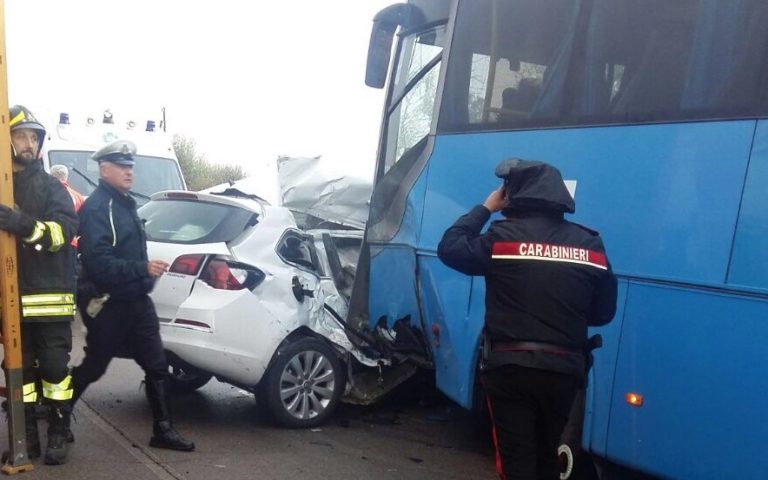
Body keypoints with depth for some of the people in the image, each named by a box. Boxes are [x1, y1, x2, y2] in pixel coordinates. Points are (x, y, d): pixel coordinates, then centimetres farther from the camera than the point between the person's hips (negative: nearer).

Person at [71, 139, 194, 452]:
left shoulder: (125, 203, 14)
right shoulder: (96, 207, -16)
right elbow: (99, 262, -26)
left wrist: (144, 272, 13)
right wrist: (143, 268, -29)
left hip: (136, 301, 8)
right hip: (108, 305, -8)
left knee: (157, 366, 5)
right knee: (93, 368, 8)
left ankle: (163, 430, 13)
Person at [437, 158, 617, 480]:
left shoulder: (502, 237, -10)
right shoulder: (590, 245, 2)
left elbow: (448, 248, 3)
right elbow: (603, 312, 8)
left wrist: (486, 207, 10)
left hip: (511, 367, -4)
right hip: (562, 370, 4)